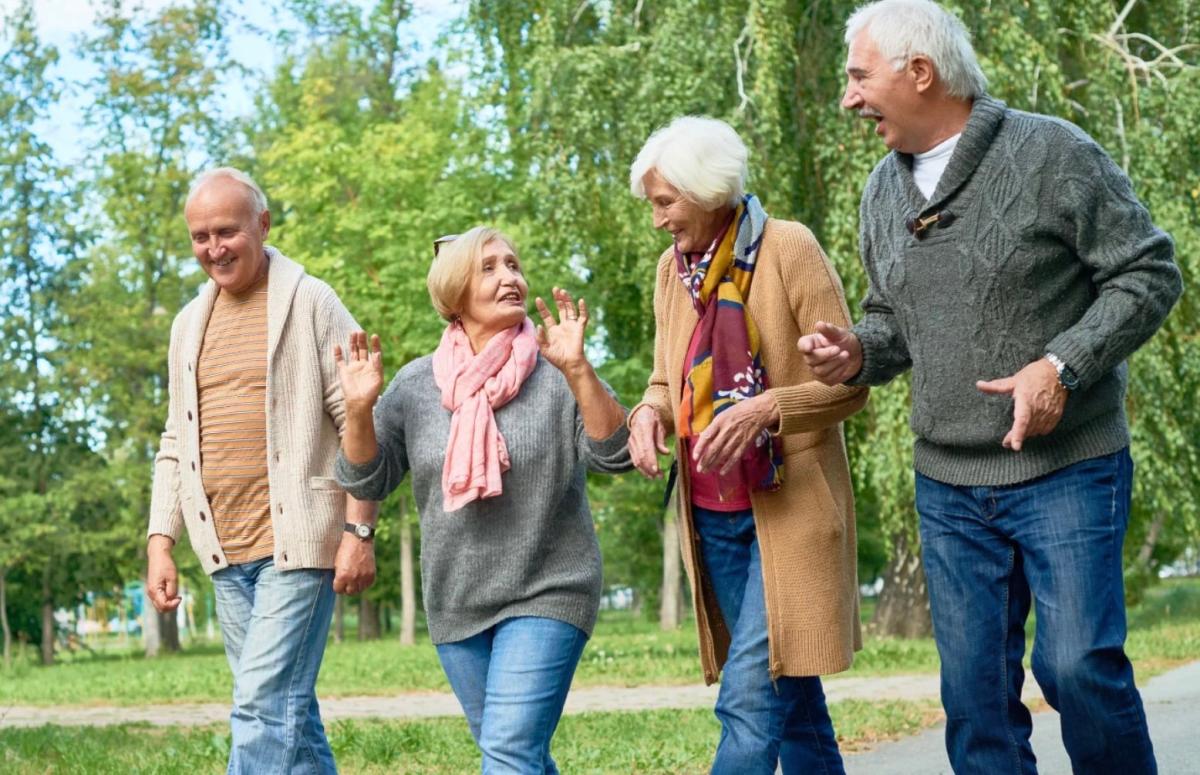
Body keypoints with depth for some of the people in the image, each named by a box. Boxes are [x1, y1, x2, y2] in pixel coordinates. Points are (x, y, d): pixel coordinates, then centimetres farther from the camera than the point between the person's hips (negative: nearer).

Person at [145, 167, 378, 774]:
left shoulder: (310, 303, -3)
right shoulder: (190, 324, 15)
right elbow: (175, 445, 18)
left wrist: (360, 531, -13)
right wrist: (160, 542, 10)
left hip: (297, 543, -6)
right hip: (225, 552, 6)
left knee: (264, 707, -13)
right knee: (289, 712, 10)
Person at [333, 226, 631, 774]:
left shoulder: (556, 375, -6)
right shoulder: (417, 384, 2)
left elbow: (615, 455, -16)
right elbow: (367, 482, 1)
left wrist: (577, 370, -29)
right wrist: (359, 409, -17)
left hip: (545, 596, -4)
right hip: (455, 604, 4)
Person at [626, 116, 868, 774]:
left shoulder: (787, 248, -10)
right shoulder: (672, 268, 8)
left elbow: (849, 382, -10)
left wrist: (763, 410, -26)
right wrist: (650, 411, -6)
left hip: (787, 507, -6)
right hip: (712, 515, 6)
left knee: (750, 696, -13)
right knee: (790, 697, 12)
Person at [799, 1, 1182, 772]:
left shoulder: (1050, 152, -9)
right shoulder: (886, 188, 10)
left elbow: (1150, 273, -8)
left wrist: (1061, 366, -20)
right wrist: (859, 352, -2)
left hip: (1067, 469, -5)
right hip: (948, 485, 6)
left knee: (1078, 665, -12)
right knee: (974, 688, 6)